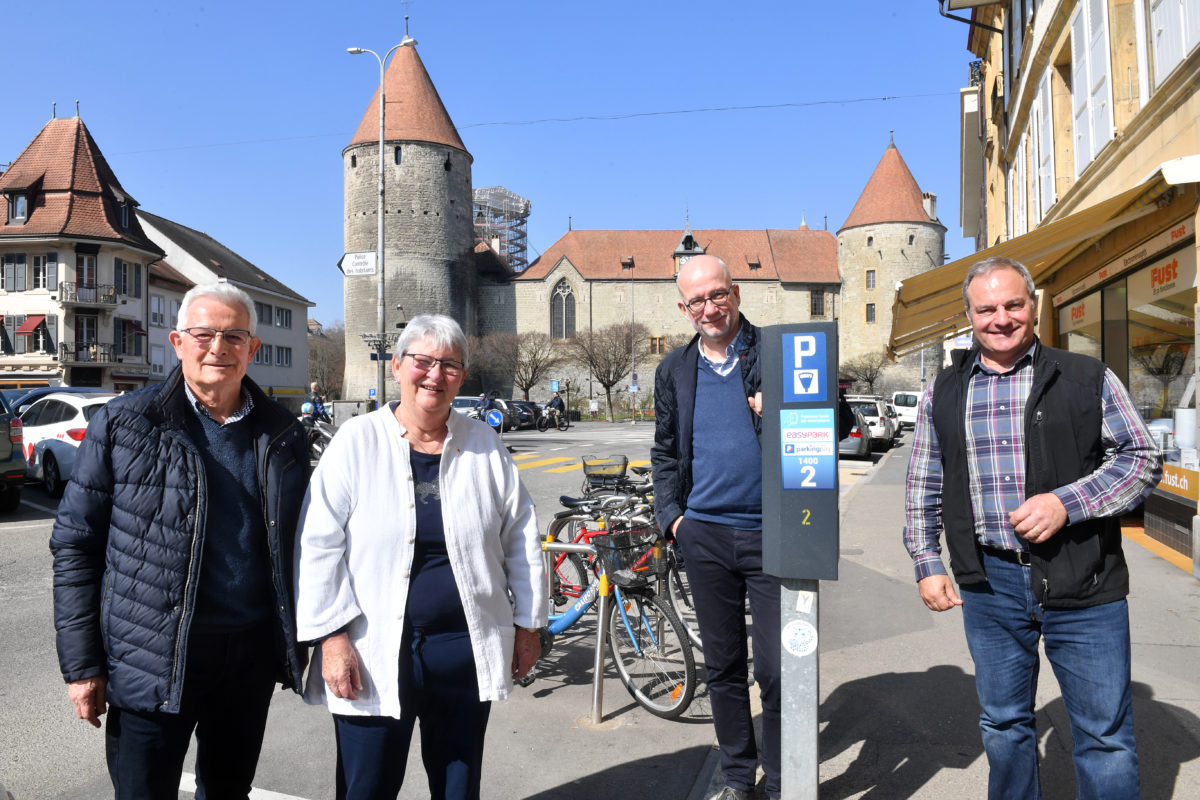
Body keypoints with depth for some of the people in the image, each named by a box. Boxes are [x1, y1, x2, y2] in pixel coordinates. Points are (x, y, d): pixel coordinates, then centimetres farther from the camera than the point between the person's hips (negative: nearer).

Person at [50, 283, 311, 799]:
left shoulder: (282, 436, 4)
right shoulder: (124, 425, -5)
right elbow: (75, 544, -3)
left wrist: (298, 643, 10)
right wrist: (81, 665, -7)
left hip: (253, 657, 3)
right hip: (154, 666, -3)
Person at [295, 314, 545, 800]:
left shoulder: (484, 445, 3)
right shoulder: (358, 442, -4)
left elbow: (520, 536, 8)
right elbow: (319, 545, -5)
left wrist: (528, 624, 8)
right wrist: (332, 636, -10)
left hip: (467, 646, 3)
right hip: (375, 653, -2)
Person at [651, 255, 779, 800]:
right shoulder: (675, 369, 10)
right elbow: (665, 452, 18)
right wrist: (671, 514, 6)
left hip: (770, 533, -3)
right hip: (704, 535, 4)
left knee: (776, 672, 1)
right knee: (723, 667, 14)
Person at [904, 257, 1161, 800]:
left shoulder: (1087, 379, 0)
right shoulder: (944, 394, 7)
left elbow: (1142, 460, -1)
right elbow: (924, 488, 12)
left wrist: (1067, 502, -15)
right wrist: (927, 565, 6)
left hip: (1081, 587, -2)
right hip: (989, 586, 2)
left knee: (1106, 737, 7)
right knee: (1003, 725, 17)